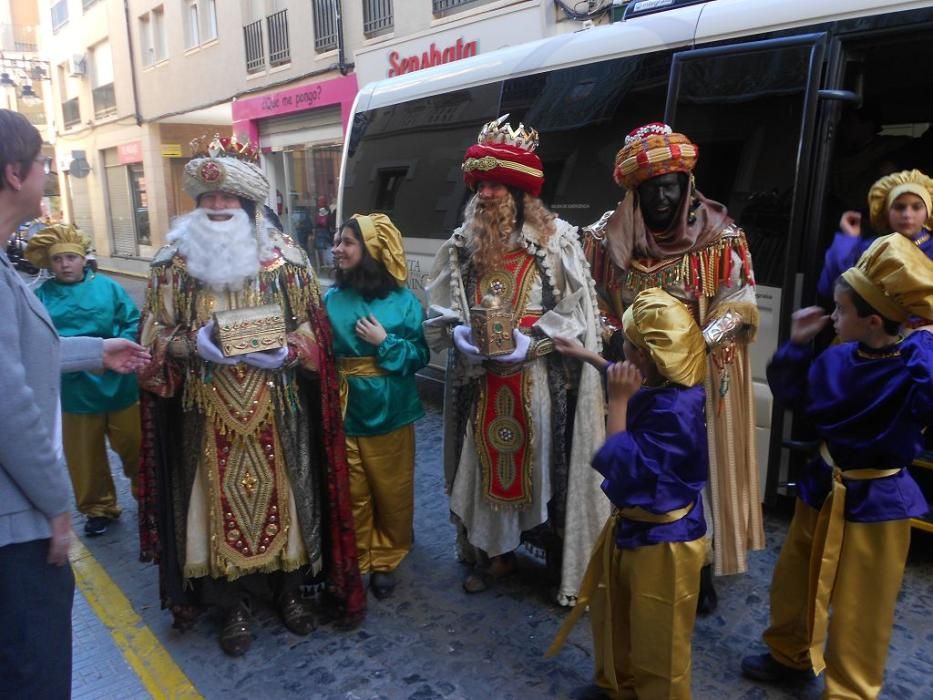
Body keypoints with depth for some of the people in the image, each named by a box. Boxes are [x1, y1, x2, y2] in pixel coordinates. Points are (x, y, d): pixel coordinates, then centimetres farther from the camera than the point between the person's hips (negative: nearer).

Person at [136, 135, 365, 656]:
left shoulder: (286, 257, 0)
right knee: (221, 501, 8)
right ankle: (234, 603, 26)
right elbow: (155, 336, 3)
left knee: (280, 495, 10)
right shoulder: (177, 262, 2)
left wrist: (285, 353, -17)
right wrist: (193, 346, -16)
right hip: (209, 412, 1)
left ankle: (289, 589, 30)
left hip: (275, 411, 0)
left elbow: (311, 331, 2)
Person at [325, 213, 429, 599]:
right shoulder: (330, 300, 0)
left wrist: (385, 343, -16)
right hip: (344, 412, 1)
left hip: (390, 411, 0)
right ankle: (355, 561, 31)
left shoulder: (403, 300, -4)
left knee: (392, 491, 11)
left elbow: (420, 356, -4)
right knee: (352, 493, 11)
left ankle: (386, 559, 32)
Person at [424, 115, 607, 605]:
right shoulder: (463, 244, 5)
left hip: (540, 383, -3)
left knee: (544, 464, 4)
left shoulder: (556, 241, -7)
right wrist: (460, 334, -11)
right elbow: (439, 309, 9)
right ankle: (493, 551, 33)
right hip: (480, 384, 4)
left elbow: (575, 315, -7)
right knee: (487, 463, 13)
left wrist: (530, 343, -19)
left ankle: (561, 558, 25)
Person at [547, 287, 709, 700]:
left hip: (661, 540, -10)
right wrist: (586, 356, 28)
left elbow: (622, 466, -32)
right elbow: (624, 375, 21)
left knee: (657, 639, 14)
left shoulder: (675, 409, -33)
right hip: (632, 525, 10)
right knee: (610, 611, 28)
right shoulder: (660, 388, -5)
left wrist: (618, 401, -29)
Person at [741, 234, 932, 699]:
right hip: (823, 488, 6)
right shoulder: (838, 358, -6)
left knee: (857, 613, 10)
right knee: (792, 581, 23)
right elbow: (794, 396, 9)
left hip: (875, 502, -6)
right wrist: (797, 344, -4)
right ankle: (791, 654, 49)